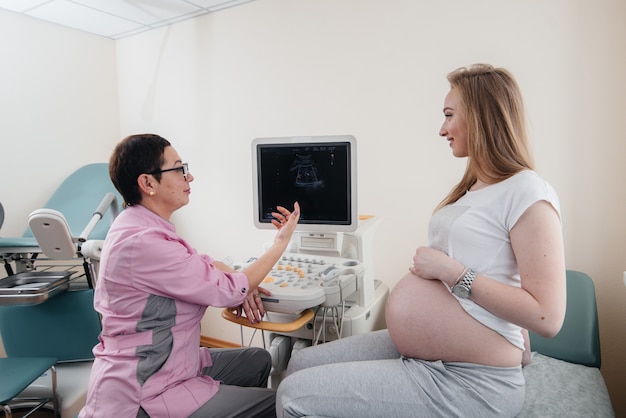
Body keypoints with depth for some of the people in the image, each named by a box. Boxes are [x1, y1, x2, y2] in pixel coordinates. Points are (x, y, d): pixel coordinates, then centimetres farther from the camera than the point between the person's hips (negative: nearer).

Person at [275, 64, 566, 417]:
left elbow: (547, 317, -22)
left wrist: (450, 270, -21)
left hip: (468, 381, -8)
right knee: (300, 365, 10)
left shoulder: (528, 193, -15)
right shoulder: (474, 187, 12)